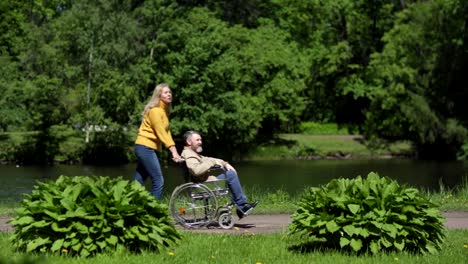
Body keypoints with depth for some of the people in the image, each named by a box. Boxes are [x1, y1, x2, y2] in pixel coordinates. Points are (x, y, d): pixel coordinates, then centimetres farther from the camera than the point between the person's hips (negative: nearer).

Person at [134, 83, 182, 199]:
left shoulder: (164, 111, 16)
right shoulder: (155, 110, -13)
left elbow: (166, 132, 9)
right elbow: (160, 133, -18)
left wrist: (174, 151, -2)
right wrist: (173, 151, -22)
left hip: (150, 149, 9)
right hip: (145, 147, -9)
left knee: (139, 182, 9)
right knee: (158, 181, -12)